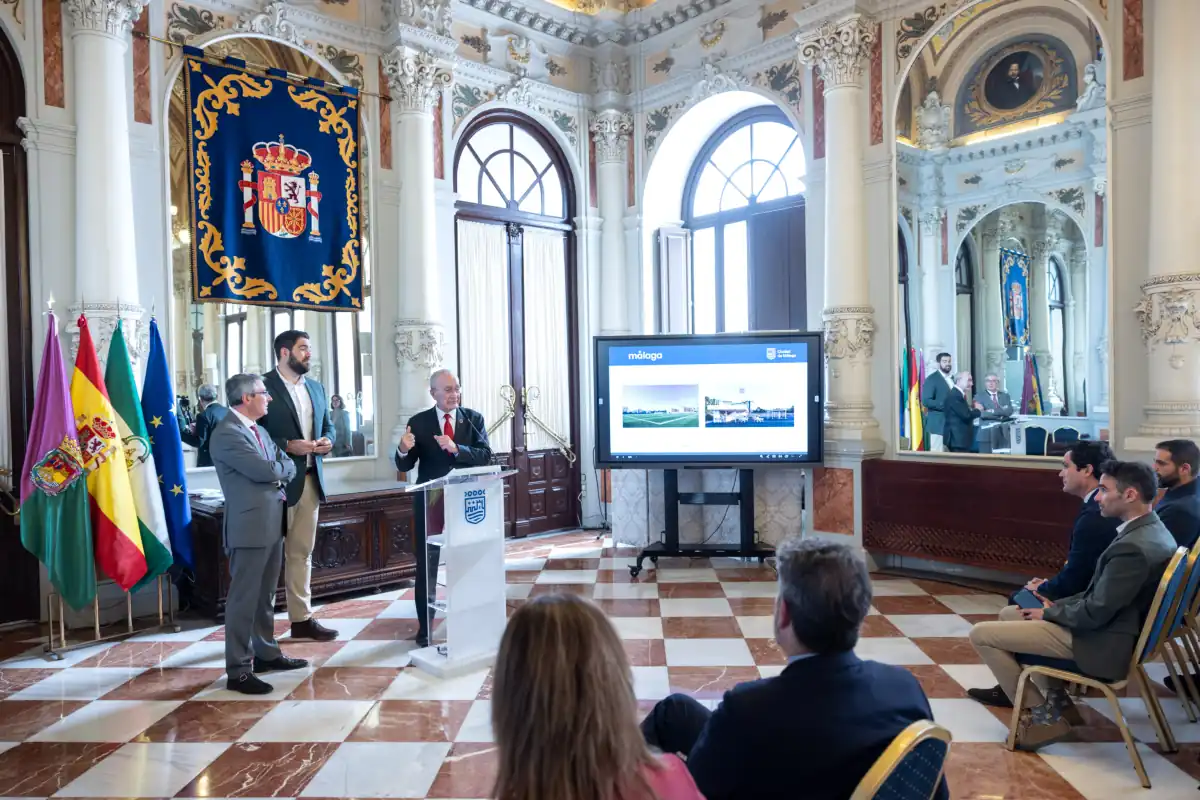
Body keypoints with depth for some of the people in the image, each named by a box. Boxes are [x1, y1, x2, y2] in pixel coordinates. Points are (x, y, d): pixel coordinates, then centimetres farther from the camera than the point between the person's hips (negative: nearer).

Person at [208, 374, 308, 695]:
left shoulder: (259, 429, 16)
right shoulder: (226, 434, -15)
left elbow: (288, 466, 14)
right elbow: (264, 470, -22)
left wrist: (278, 471, -7)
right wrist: (281, 468, -1)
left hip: (272, 523, 9)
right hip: (249, 526, -9)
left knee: (265, 595, 18)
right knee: (243, 598, -4)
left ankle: (266, 653, 30)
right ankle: (238, 670, 2)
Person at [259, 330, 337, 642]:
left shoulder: (316, 387, 13)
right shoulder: (263, 386, -9)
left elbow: (327, 425, 19)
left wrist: (327, 440, -2)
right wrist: (288, 446, -22)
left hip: (311, 479, 7)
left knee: (302, 552, 12)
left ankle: (302, 619, 20)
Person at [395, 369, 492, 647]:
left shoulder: (474, 418, -1)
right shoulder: (418, 422, -2)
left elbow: (485, 456, -12)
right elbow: (405, 466, -5)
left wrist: (456, 448, -27)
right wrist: (403, 450, -28)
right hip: (430, 502, -1)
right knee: (427, 565, 5)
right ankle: (424, 627, 15)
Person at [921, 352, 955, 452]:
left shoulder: (952, 379, 17)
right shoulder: (932, 379, -7)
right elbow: (926, 401, -16)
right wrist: (946, 406, -23)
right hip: (939, 423, -7)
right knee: (937, 454, -7)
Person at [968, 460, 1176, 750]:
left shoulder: (1133, 547, -29)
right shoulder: (1151, 529, 4)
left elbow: (1094, 614, -25)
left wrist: (1049, 612, -7)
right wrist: (1058, 605, 4)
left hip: (1100, 642, -10)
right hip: (1110, 625, 10)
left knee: (981, 633, -8)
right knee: (1009, 613, 22)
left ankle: (1042, 715, 4)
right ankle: (1058, 702, 22)